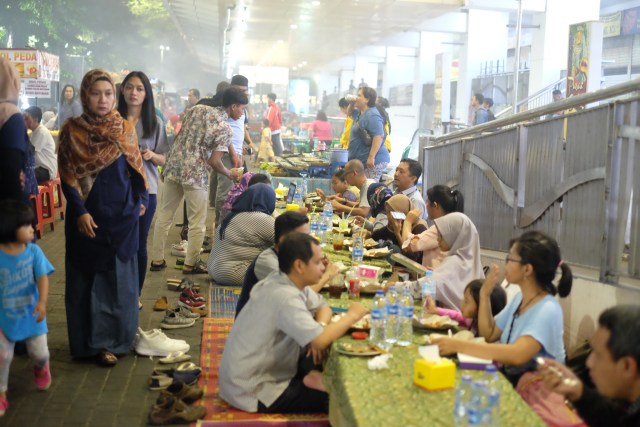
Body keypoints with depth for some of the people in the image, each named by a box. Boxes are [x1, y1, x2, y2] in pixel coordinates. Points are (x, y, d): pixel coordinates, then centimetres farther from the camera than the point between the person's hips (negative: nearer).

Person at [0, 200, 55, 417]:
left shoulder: (33, 251, -12)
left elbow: (42, 277, -18)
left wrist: (42, 303, -34)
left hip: (31, 314, 1)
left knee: (39, 353, 9)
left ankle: (41, 368, 45)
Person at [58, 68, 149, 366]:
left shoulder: (125, 129, 5)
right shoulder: (72, 130, -4)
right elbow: (67, 176, -6)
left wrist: (141, 199, 2)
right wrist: (80, 212, -14)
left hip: (122, 214, 3)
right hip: (87, 215, -3)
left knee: (119, 278, 8)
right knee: (87, 278, 4)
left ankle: (114, 339, 21)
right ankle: (91, 341, 15)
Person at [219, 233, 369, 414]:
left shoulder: (291, 282, 0)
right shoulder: (285, 297, -29)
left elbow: (322, 308, 11)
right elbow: (320, 341, -36)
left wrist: (320, 329, -12)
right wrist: (352, 315, -19)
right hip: (252, 390, -9)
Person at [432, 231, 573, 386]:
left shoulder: (548, 310, -21)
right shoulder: (519, 298, 5)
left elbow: (518, 354, -35)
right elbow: (489, 334, 12)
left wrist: (459, 346, -36)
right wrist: (485, 294, -2)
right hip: (509, 377, 7)